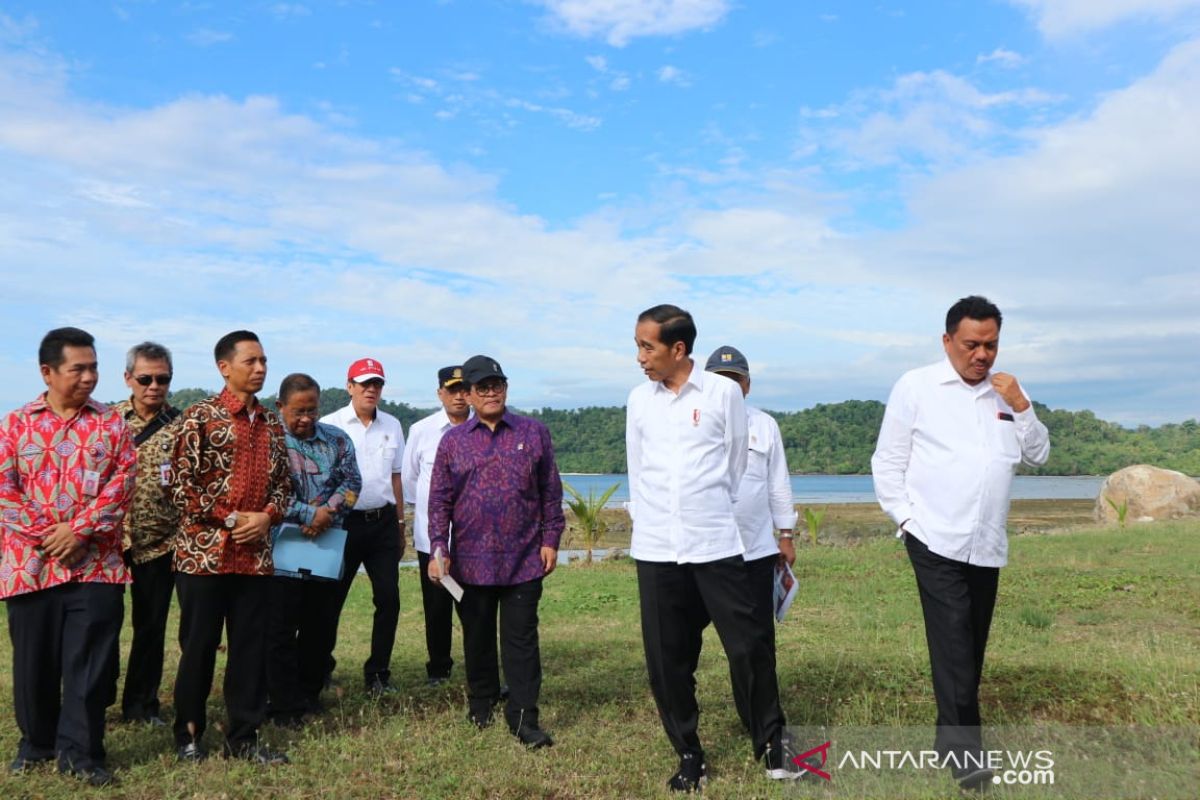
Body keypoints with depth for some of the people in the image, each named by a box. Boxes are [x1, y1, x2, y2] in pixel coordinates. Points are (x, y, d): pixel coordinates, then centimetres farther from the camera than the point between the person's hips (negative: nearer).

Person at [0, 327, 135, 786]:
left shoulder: (110, 423, 5)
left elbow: (123, 480, -3)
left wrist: (79, 530, -12)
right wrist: (43, 534, -11)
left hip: (96, 562, 0)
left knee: (89, 659, -1)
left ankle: (80, 751, 9)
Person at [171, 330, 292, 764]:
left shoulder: (271, 423, 11)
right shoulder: (200, 416, -5)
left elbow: (283, 482, 15)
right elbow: (183, 485, -10)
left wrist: (267, 516, -4)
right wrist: (231, 519, -13)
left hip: (255, 554, 5)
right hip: (204, 551, -5)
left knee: (251, 645, 8)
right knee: (198, 645, 6)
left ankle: (244, 736, 19)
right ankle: (188, 733, 22)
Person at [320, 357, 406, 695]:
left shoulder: (391, 425, 10)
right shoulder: (331, 425, -3)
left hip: (383, 522, 4)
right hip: (344, 521, -4)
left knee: (389, 598, 2)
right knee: (331, 598, 4)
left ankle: (378, 673, 15)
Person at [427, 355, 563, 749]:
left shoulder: (534, 433, 4)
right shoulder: (453, 441, 5)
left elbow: (551, 491, 6)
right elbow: (439, 500, 5)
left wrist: (550, 539, 1)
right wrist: (439, 548, -4)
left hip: (525, 561, -1)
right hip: (471, 562, 1)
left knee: (521, 640, 2)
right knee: (477, 638, 14)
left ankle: (523, 718, 8)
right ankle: (480, 706, 30)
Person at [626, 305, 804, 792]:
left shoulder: (723, 392, -3)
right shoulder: (639, 399, 5)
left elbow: (736, 465, 4)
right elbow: (636, 473, 12)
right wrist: (649, 523, 12)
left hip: (716, 543, -2)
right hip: (656, 547, 3)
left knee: (747, 646, 0)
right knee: (666, 658, 5)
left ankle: (772, 740, 22)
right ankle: (688, 754, 21)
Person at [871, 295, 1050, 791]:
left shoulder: (1007, 392, 12)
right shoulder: (915, 387, -2)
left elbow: (1038, 456, 10)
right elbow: (888, 461, -1)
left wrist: (1021, 408, -4)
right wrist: (905, 517, -8)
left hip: (987, 545, 5)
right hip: (935, 540, -5)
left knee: (971, 646, 11)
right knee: (953, 642, -13)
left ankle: (950, 737, 23)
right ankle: (963, 750, -11)